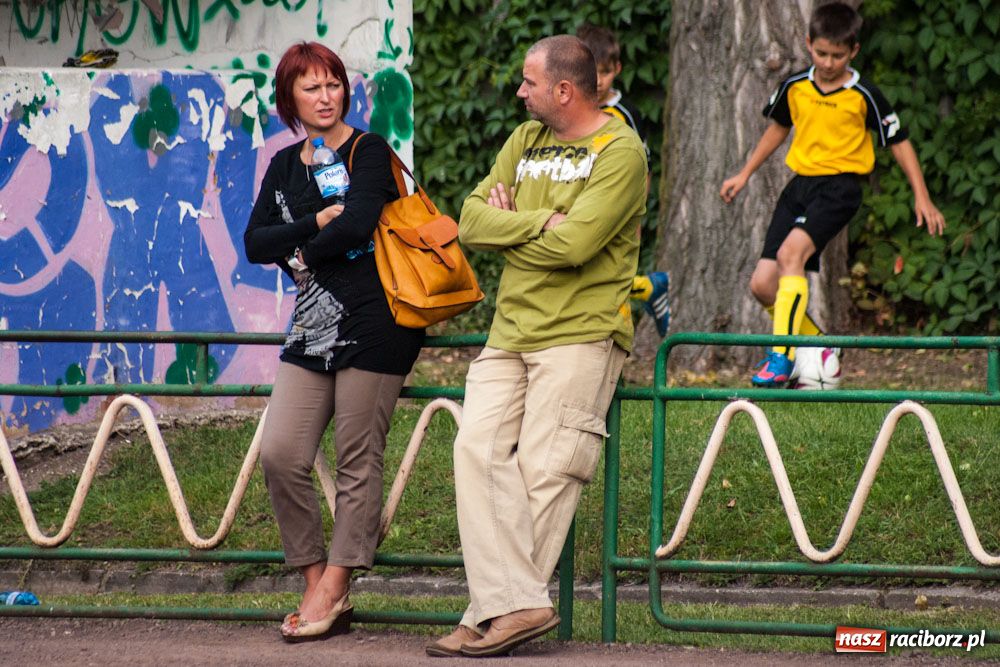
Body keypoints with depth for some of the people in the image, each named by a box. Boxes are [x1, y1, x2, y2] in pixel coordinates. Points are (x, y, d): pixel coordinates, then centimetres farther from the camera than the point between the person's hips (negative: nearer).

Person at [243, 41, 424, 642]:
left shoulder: (370, 152, -2)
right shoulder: (284, 166, 16)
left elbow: (358, 225, -18)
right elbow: (255, 243, 4)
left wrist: (299, 252, -3)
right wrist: (319, 221, -9)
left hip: (373, 322, -6)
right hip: (313, 328, 6)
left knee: (359, 461, -2)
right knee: (281, 455, -4)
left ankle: (333, 588, 5)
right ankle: (316, 580, 7)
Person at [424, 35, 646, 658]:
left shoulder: (620, 152, -6)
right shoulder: (526, 140, 17)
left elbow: (574, 244, -18)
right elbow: (472, 219, 7)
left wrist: (509, 227, -1)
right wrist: (540, 221, -9)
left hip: (579, 334, -7)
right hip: (510, 332, 7)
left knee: (543, 472, -9)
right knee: (479, 448, -11)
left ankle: (493, 613, -7)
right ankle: (519, 604, -17)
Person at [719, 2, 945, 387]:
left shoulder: (863, 96, -7)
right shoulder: (794, 88, 5)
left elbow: (899, 142, 1)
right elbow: (778, 129, 24)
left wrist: (921, 197, -2)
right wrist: (744, 175, 26)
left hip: (840, 186, -6)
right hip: (800, 184, 6)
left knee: (791, 251, -30)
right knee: (762, 283, -2)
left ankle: (783, 356, -29)